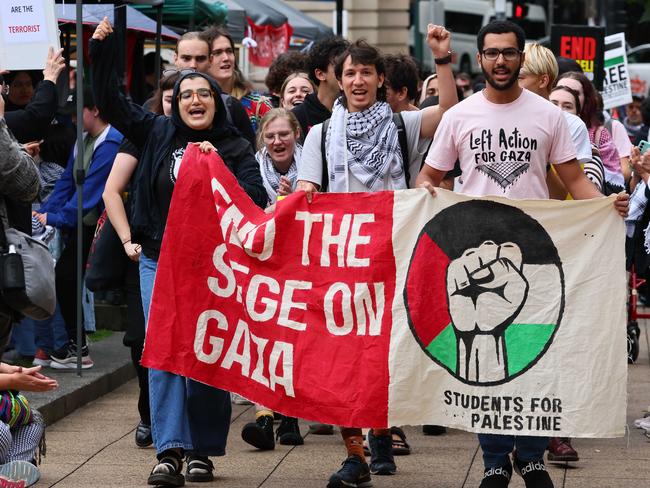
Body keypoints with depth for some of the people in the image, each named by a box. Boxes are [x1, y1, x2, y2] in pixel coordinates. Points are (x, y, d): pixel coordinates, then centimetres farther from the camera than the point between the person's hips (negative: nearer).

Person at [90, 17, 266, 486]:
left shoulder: (234, 147, 1)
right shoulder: (158, 132, 7)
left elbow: (256, 199, -9)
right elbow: (111, 100, 10)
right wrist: (103, 47, 3)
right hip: (159, 259, 1)